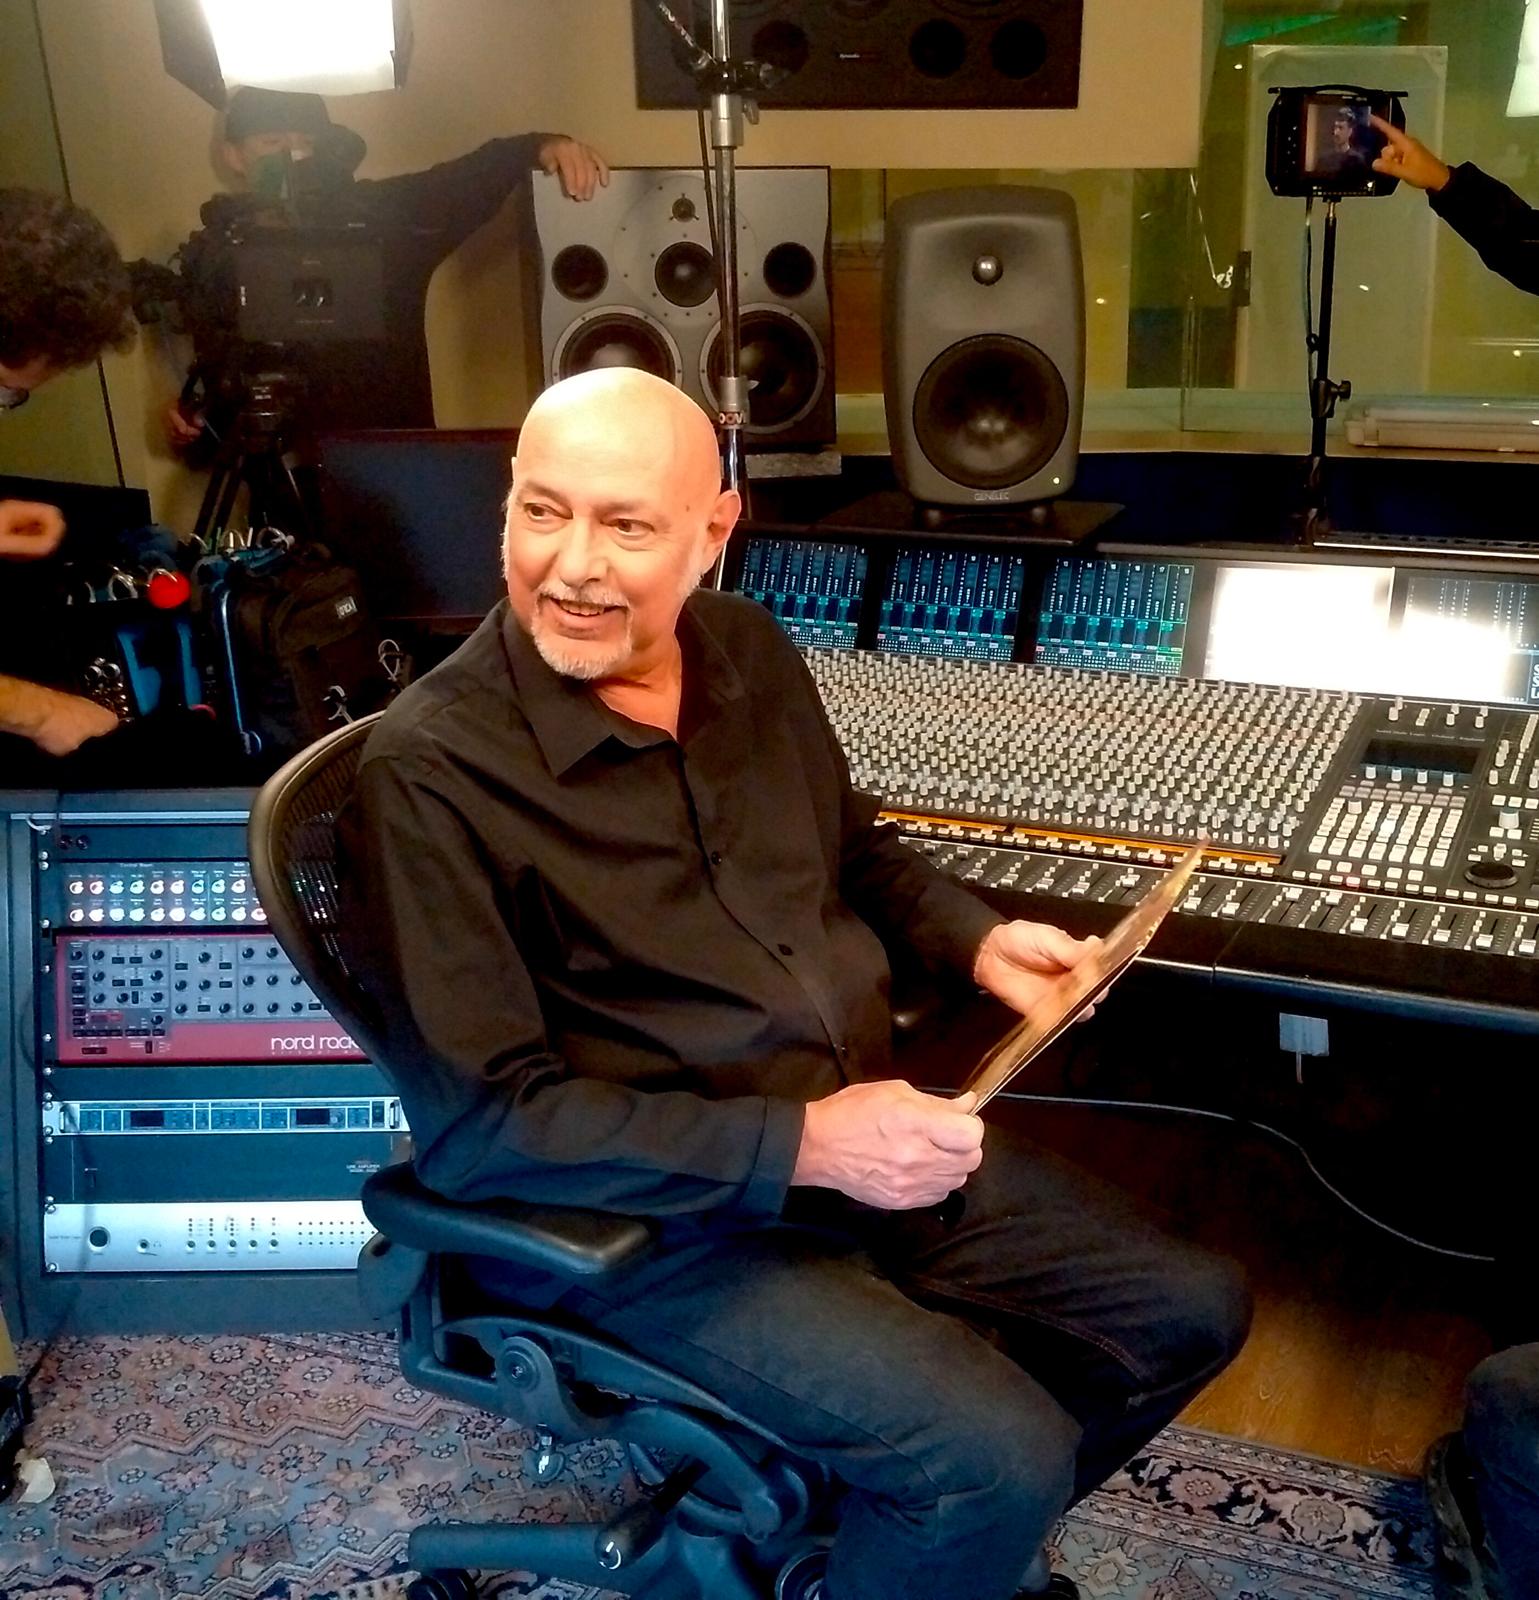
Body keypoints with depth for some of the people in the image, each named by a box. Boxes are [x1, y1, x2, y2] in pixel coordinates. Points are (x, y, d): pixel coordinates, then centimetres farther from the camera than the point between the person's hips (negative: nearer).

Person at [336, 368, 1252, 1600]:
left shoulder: (748, 651, 1)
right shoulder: (430, 771, -21)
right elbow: (479, 1121, -22)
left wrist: (974, 939, -1)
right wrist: (798, 1145, -26)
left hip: (871, 1131, 7)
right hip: (663, 1219, -7)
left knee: (1193, 1308, 10)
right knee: (1007, 1457, -22)